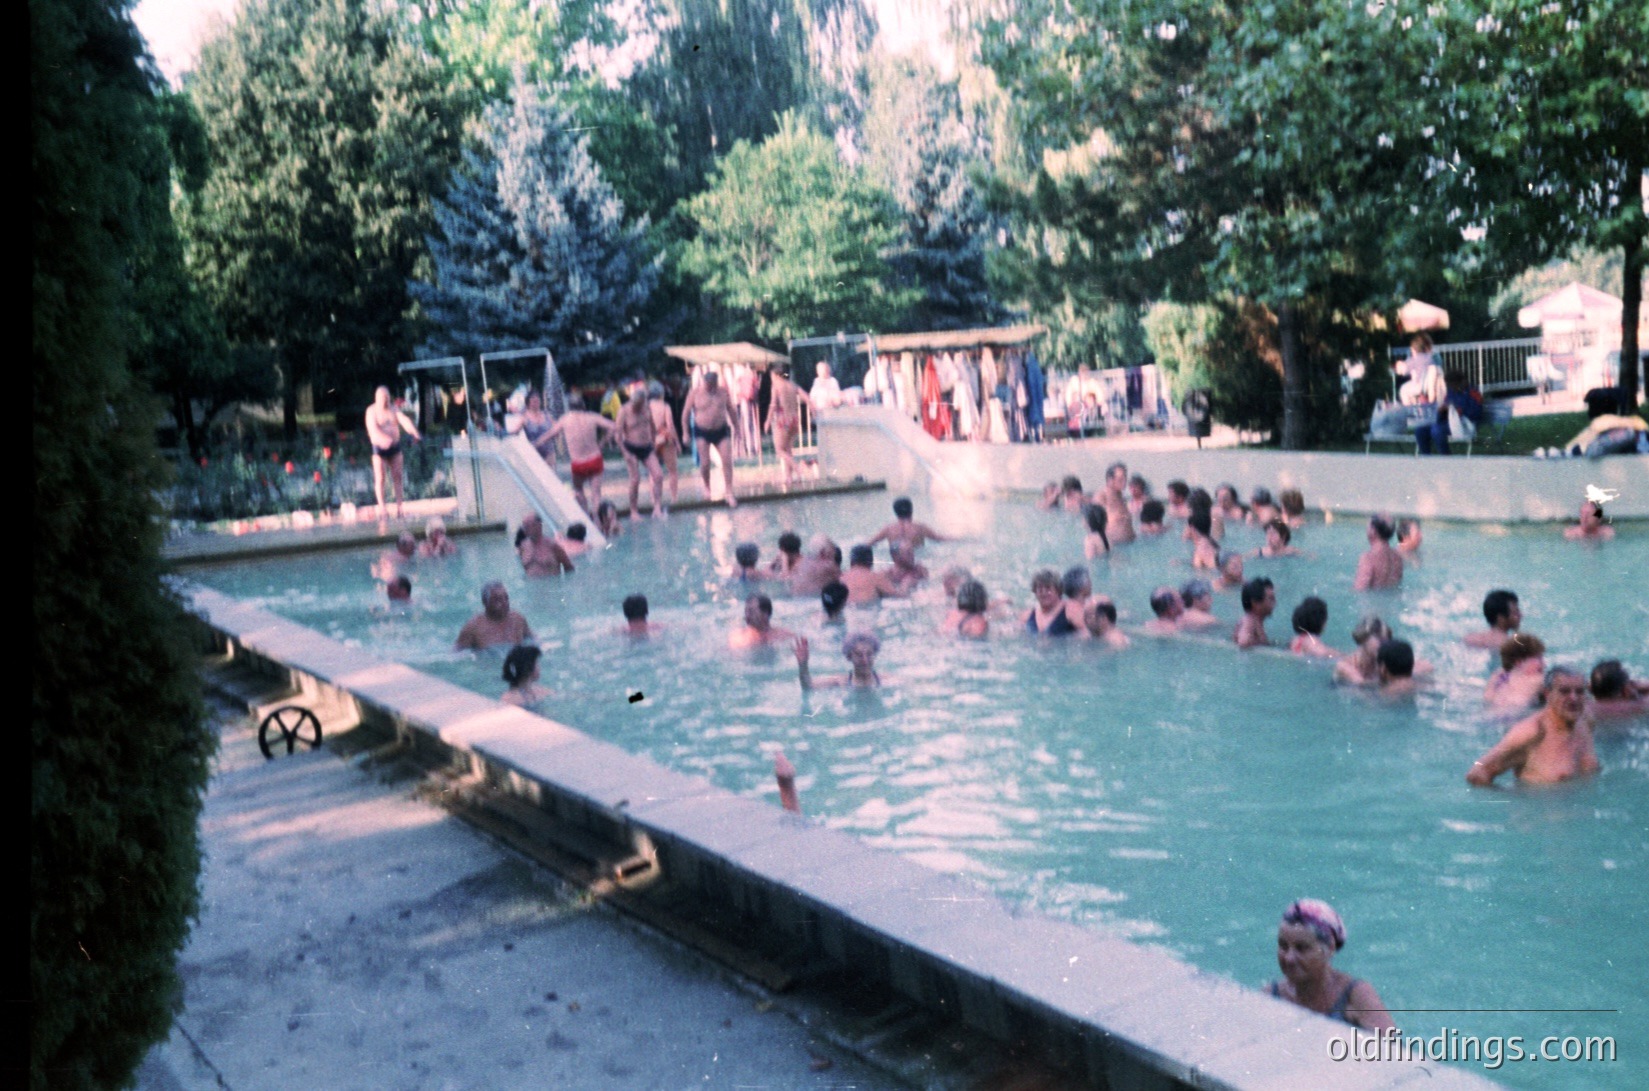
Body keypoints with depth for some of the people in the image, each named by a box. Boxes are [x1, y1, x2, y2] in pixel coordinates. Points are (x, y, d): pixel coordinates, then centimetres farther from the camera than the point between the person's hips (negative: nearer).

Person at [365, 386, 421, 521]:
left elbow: (404, 420, -12)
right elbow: (372, 428, -22)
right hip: (379, 448, -4)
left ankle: (399, 505, 10)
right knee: (380, 478, -6)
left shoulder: (394, 408, 4)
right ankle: (381, 508, -5)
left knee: (397, 476, 3)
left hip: (395, 446, 4)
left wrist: (413, 431, -32)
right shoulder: (371, 411, -7)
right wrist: (384, 439, -41)